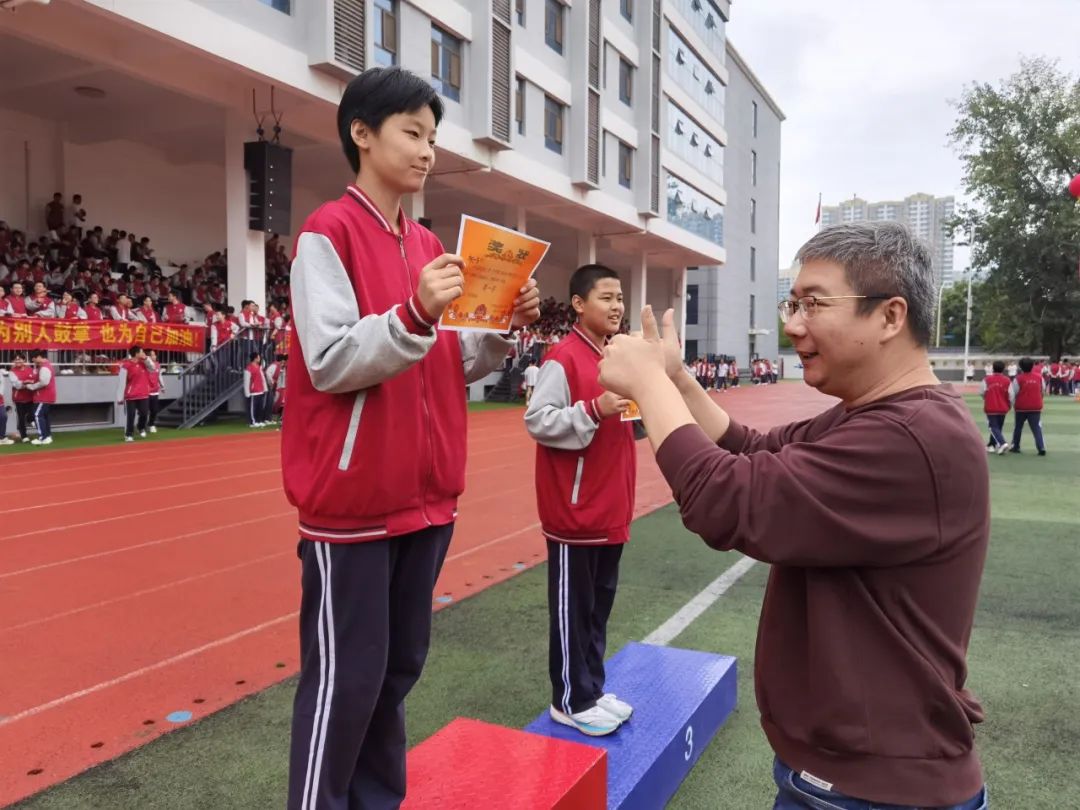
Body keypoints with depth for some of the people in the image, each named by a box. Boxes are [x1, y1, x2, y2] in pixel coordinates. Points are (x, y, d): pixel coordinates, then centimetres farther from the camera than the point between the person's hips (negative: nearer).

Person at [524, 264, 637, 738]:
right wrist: (594, 410, -28)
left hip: (610, 510, 8)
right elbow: (537, 420, -21)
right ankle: (571, 700, 20)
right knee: (572, 609, 5)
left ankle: (592, 689, 32)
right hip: (574, 511, -8)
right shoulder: (563, 359, -15)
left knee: (599, 605, 18)